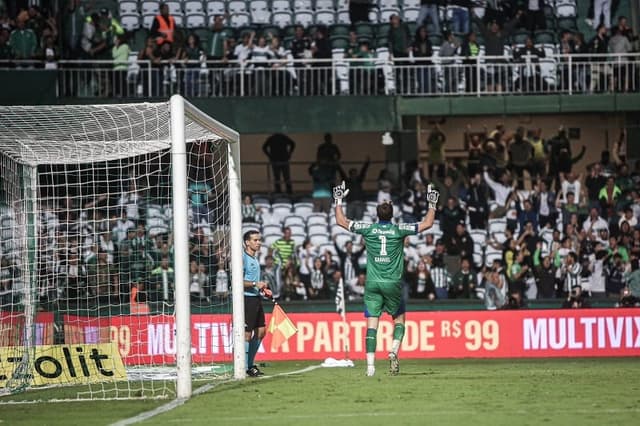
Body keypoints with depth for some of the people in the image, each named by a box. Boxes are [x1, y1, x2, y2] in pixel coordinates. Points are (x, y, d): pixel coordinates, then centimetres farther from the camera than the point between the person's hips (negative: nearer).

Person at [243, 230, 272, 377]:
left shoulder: (255, 258, 17)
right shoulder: (243, 258, -11)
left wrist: (263, 290, 16)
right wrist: (255, 284, -25)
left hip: (256, 298, 9)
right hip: (247, 299, -9)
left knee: (260, 332, 11)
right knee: (247, 334, -6)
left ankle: (250, 364, 19)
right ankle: (245, 368, -1)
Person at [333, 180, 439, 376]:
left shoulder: (368, 229, 0)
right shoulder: (399, 230, -3)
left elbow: (341, 221, 11)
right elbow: (427, 223, 5)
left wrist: (339, 201, 22)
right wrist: (432, 204, 16)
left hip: (372, 283, 1)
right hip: (393, 283, -1)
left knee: (372, 323, -1)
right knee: (399, 319, 16)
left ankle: (370, 364, -9)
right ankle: (394, 350, -7)